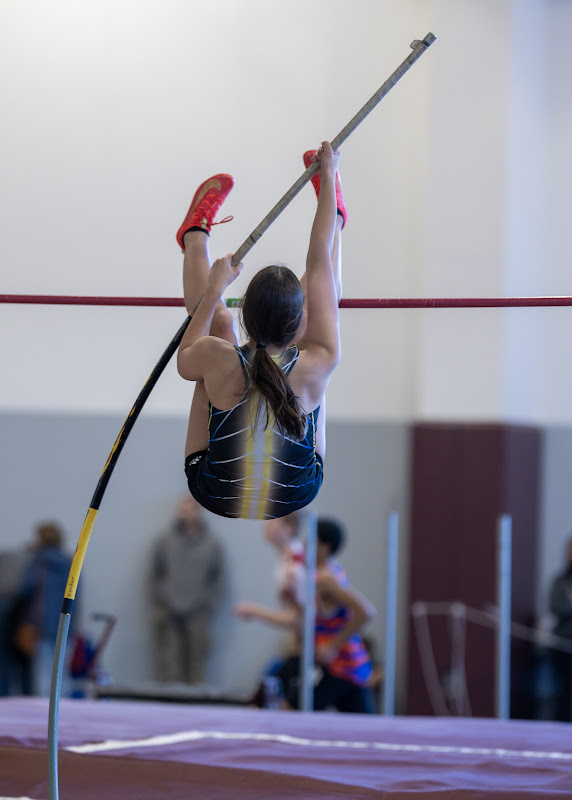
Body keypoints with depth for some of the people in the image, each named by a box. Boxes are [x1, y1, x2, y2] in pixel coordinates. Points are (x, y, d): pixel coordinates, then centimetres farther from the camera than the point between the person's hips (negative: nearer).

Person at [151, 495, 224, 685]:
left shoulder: (212, 544, 3)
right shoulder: (166, 541, 2)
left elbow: (217, 578, 8)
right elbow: (155, 575, 7)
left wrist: (208, 605, 1)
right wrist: (161, 603, 2)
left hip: (197, 613, 1)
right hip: (169, 613, -1)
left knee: (197, 660, -1)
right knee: (170, 665, -4)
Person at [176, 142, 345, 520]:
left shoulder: (217, 359, -31)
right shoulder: (316, 366, -29)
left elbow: (184, 358, -2)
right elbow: (320, 261, -16)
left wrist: (214, 290, 7)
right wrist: (329, 177, -2)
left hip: (215, 496, 0)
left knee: (219, 320, 9)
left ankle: (196, 234, 37)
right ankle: (334, 218, 33)